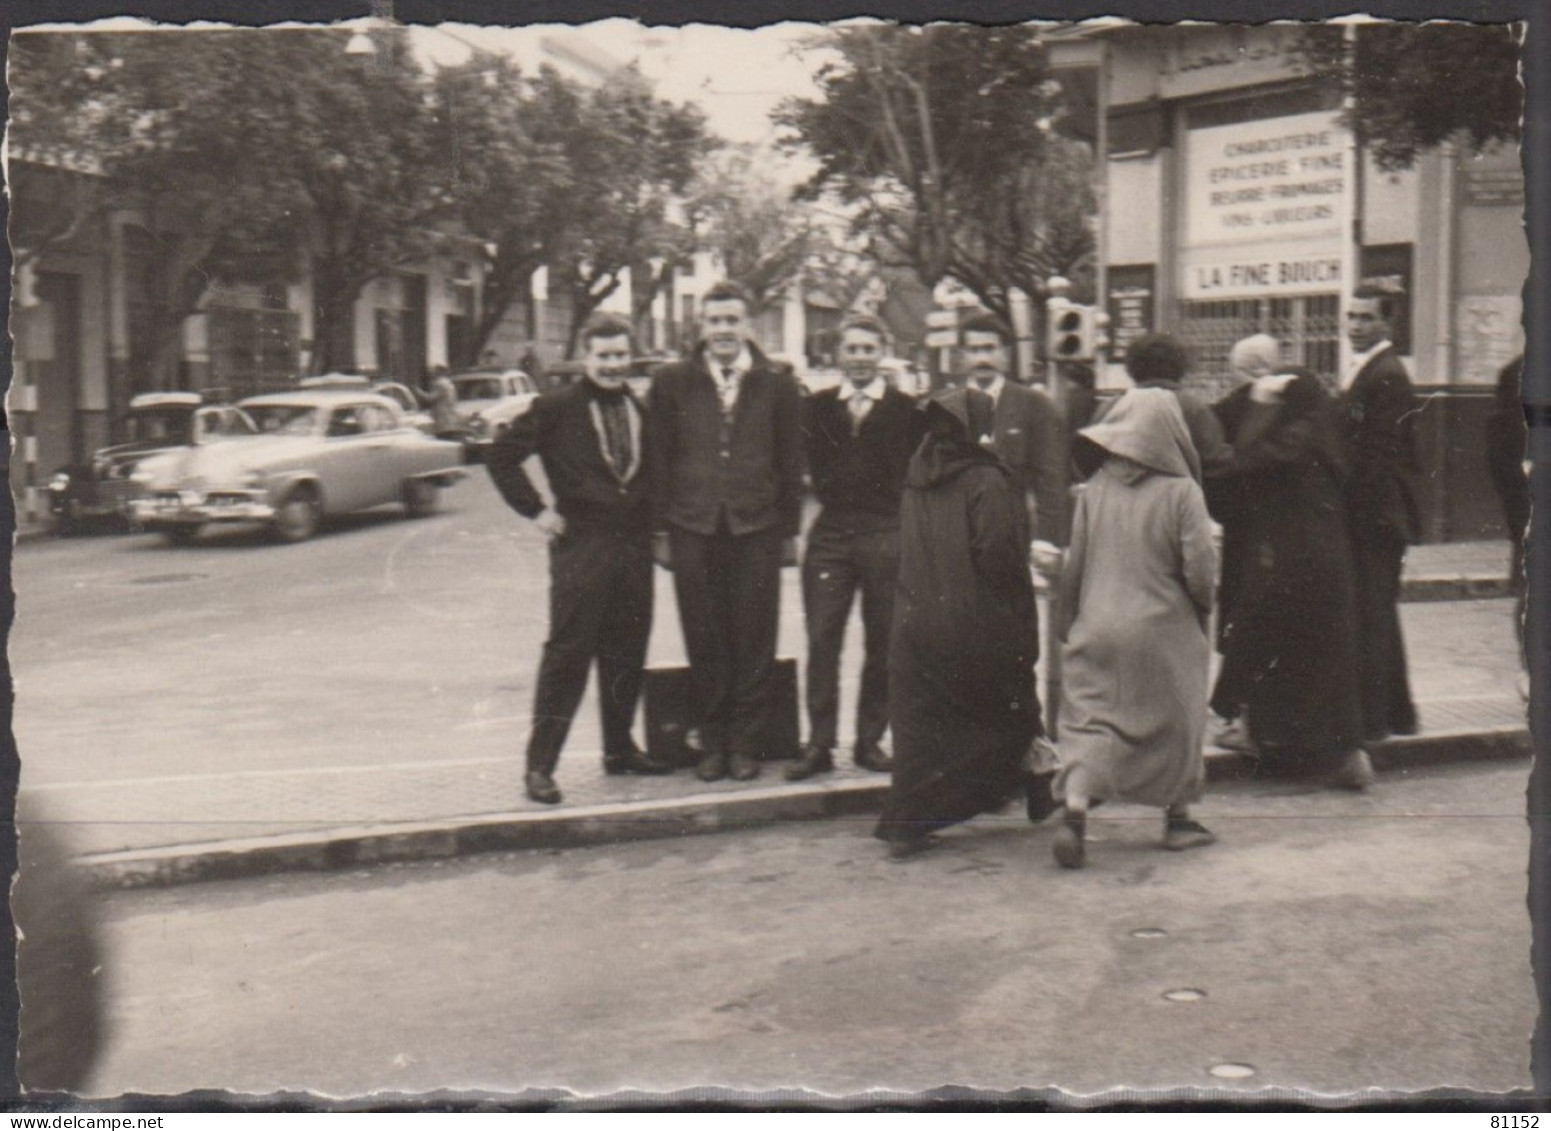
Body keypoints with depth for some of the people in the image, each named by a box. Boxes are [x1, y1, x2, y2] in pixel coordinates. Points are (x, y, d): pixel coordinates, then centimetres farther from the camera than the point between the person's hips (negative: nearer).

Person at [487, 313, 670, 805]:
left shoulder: (643, 409, 10)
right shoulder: (556, 408, -4)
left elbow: (653, 471, 23)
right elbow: (501, 457, -3)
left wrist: (653, 522, 10)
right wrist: (536, 510, -6)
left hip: (634, 544, 5)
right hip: (580, 546, -5)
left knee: (627, 653, 12)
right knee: (568, 653, -6)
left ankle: (619, 748, 26)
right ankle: (540, 765, -2)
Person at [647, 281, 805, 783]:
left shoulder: (776, 384, 5)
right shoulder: (672, 382, 6)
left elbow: (791, 461, 7)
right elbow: (659, 459, 6)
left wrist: (790, 530, 4)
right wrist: (660, 530, 2)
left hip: (756, 529, 0)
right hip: (693, 529, 0)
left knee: (754, 641, 3)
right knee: (704, 641, 5)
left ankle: (746, 743, 13)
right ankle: (712, 743, 15)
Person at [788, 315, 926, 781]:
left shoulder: (906, 409, 4)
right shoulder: (817, 406, 12)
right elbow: (813, 466, 10)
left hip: (887, 535, -1)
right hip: (830, 533, 1)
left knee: (883, 643, 3)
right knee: (822, 641, -2)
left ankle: (870, 740, 14)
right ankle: (819, 744, 3)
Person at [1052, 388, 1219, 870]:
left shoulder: (1095, 488, 0)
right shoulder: (1181, 491, -9)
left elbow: (1074, 564, 3)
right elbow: (1200, 569, -11)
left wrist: (1068, 623, 16)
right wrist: (1201, 607, 11)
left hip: (1097, 628, 2)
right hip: (1164, 631, -2)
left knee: (1089, 722, 2)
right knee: (1177, 721, 17)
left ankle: (1074, 811, -19)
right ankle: (1177, 817, 27)